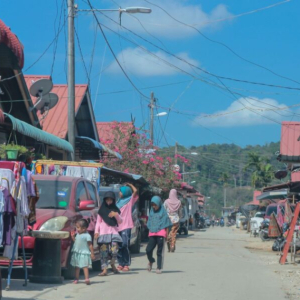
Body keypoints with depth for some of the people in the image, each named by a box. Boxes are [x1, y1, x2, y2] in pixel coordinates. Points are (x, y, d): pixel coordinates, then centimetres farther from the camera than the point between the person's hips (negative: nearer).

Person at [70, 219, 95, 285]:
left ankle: (87, 278, -13)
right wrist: (73, 237, 7)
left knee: (85, 266, -9)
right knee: (77, 266, 12)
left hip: (84, 253, -7)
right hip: (76, 253, 7)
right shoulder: (77, 234, 9)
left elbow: (90, 245, -10)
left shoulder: (87, 236, -13)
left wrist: (92, 253, -10)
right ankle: (76, 278, 20)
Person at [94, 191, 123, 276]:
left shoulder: (115, 210, 14)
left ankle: (112, 264, 9)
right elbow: (98, 222, 9)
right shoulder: (101, 210, 10)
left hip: (113, 232, 1)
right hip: (103, 233, -1)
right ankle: (104, 269, -8)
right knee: (104, 252, -8)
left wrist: (116, 215, -9)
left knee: (114, 249, -16)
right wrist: (96, 232, -4)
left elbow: (120, 221, 9)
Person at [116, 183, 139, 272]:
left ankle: (126, 265, -8)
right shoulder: (119, 202, 20)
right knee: (119, 246, 4)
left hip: (126, 226, -6)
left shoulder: (130, 201, 4)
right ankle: (121, 264, 10)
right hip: (118, 226, 6)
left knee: (125, 245, -13)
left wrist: (129, 185, 6)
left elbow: (135, 191, -9)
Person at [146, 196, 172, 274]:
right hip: (152, 233, 4)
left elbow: (165, 222, 2)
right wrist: (150, 229, 11)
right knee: (148, 250, -6)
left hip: (161, 233, -4)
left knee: (160, 252, -3)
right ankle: (151, 261, 23)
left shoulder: (163, 211, 0)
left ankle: (159, 268, 3)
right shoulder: (152, 211, 14)